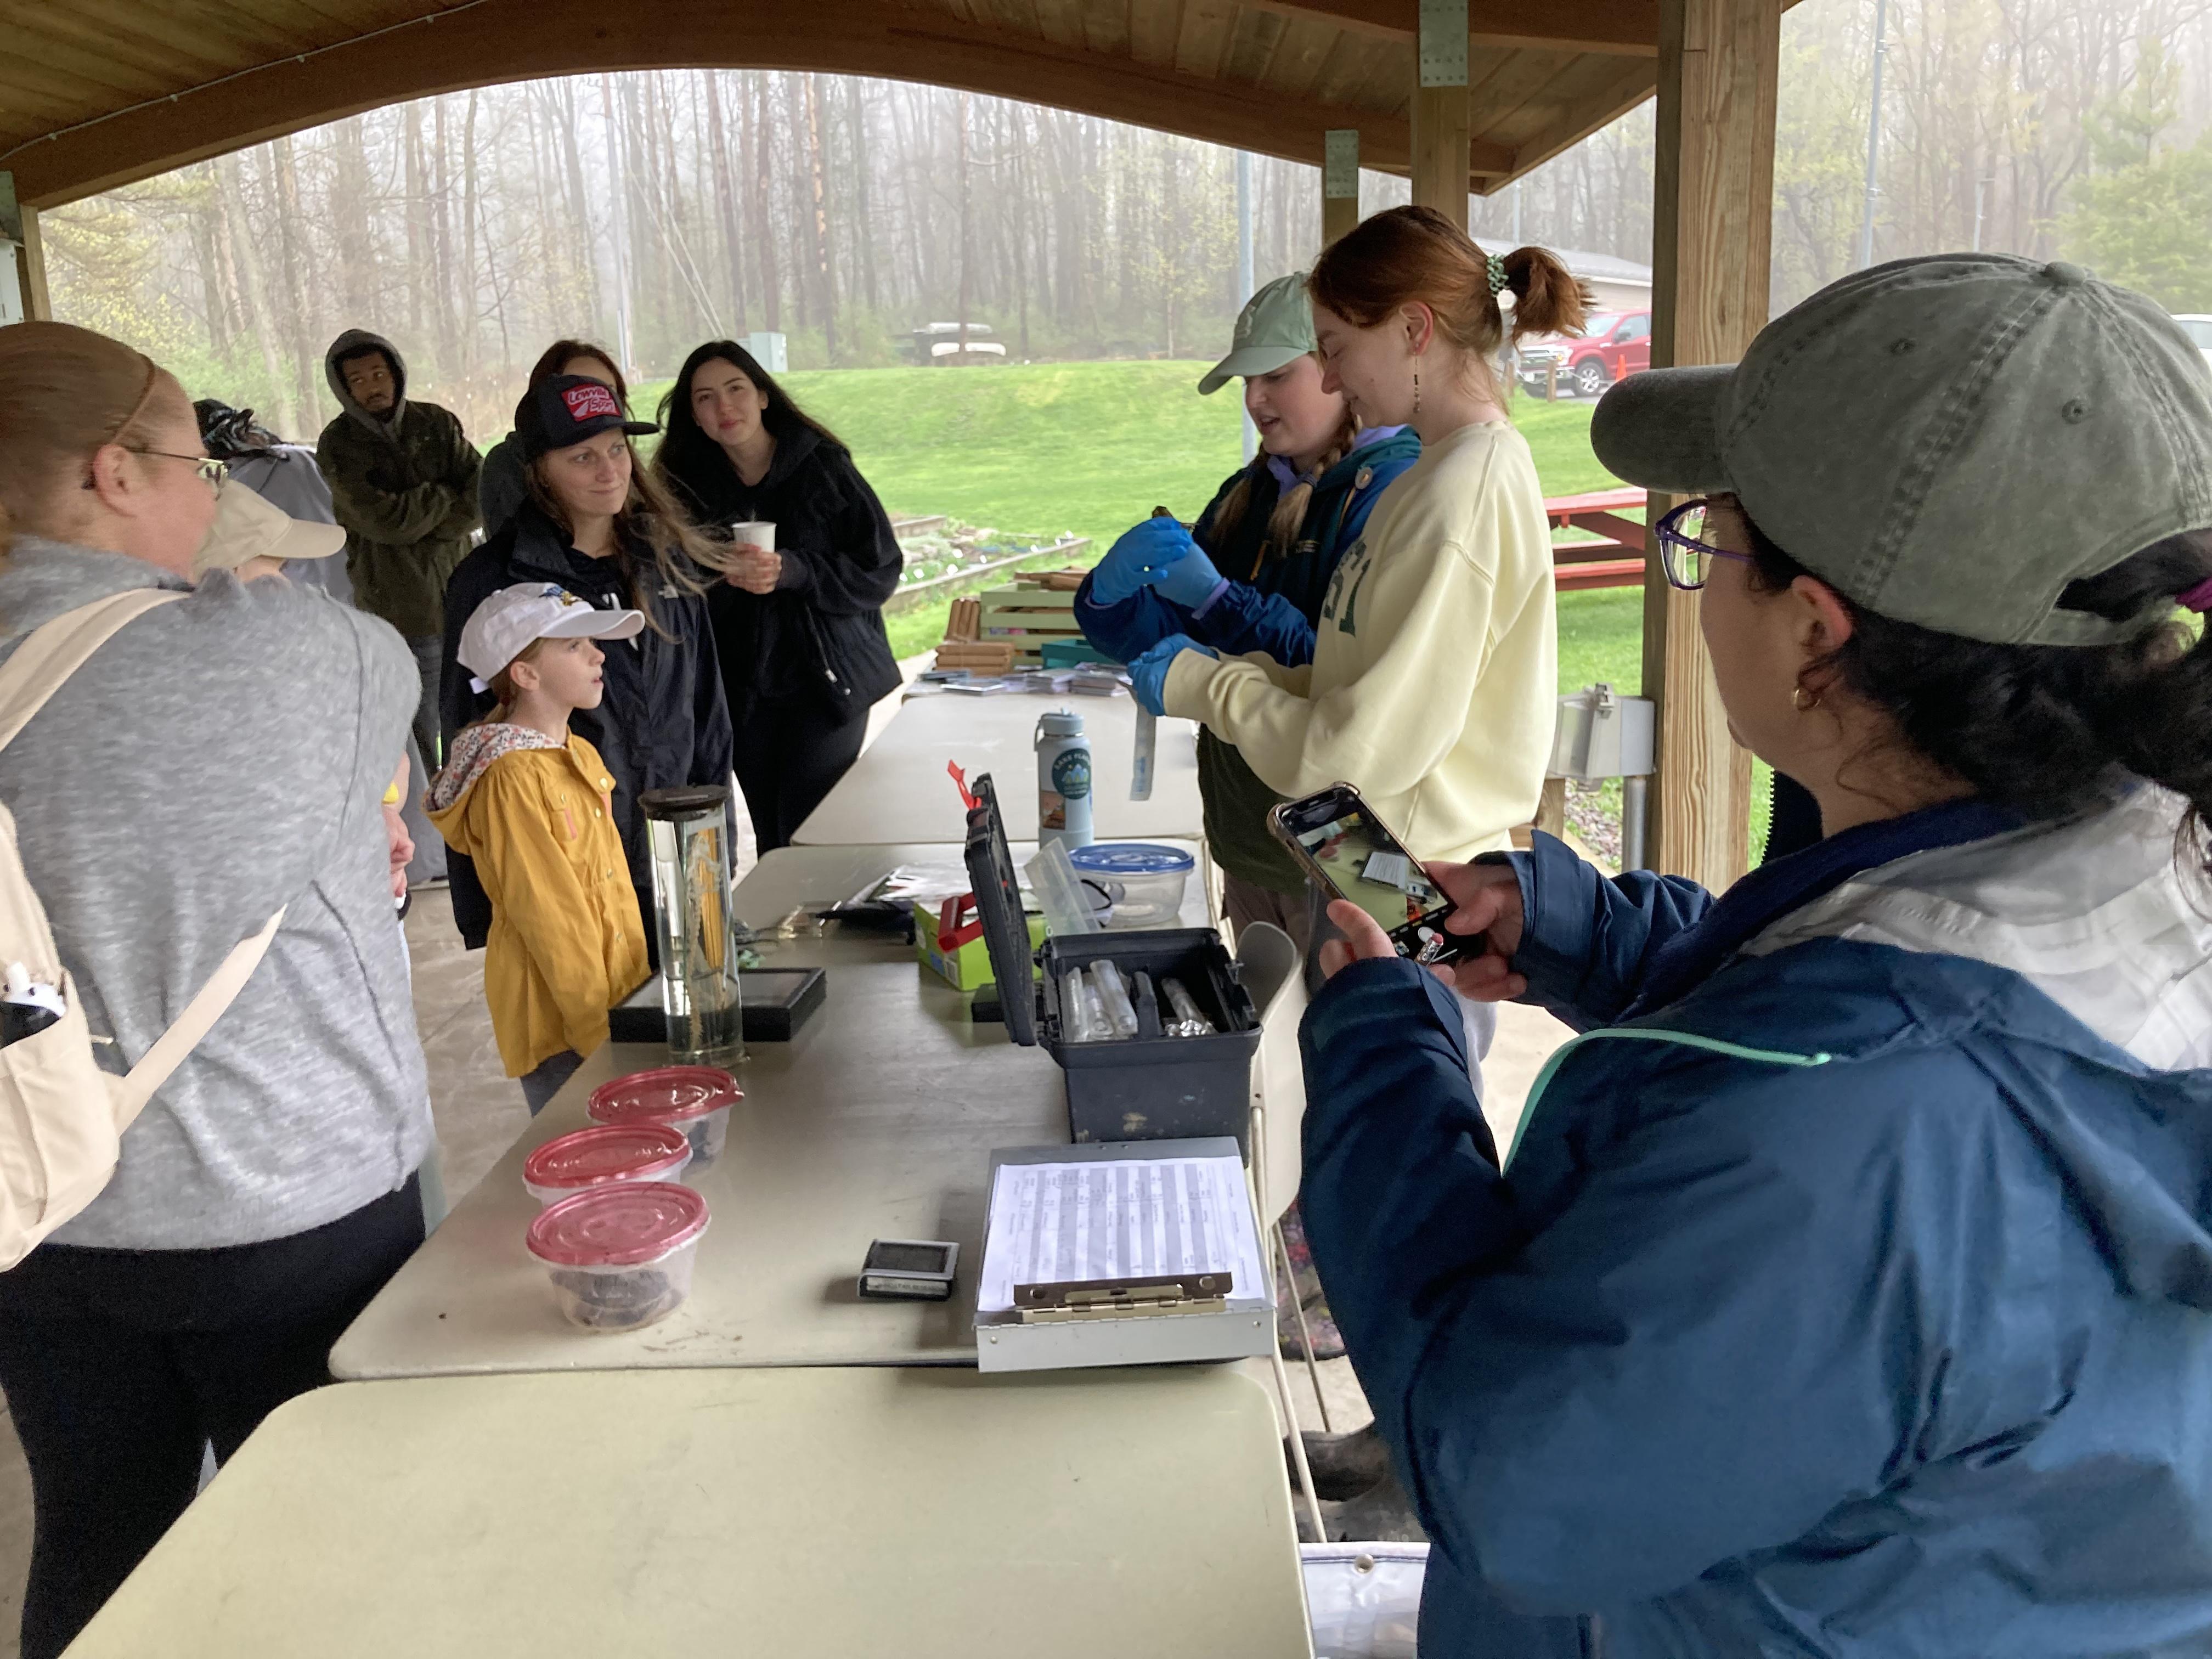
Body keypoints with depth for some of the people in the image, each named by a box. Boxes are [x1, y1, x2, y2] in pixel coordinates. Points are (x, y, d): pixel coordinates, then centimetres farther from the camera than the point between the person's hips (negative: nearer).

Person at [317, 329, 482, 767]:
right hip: (401, 612, -3)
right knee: (419, 736, 1)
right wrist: (448, 496, -3)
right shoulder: (338, 446, -3)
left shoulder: (437, 424, 6)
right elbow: (387, 520, -15)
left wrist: (432, 530, -14)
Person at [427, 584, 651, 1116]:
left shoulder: (583, 757, 12)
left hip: (617, 1004, 8)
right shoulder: (512, 777, -16)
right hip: (558, 1025, -8)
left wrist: (638, 989, 13)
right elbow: (546, 914, -18)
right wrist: (599, 1028, -18)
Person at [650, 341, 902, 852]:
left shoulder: (823, 466, -4)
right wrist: (720, 575, -18)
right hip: (744, 690, 3)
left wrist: (790, 570, -19)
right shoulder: (690, 484, 5)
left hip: (826, 680, -3)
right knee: (772, 842, 9)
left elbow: (880, 571, -7)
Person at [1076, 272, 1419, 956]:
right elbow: (1163, 632, 10)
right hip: (1247, 840, 8)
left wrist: (1217, 597, -25)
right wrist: (1113, 590, -12)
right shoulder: (1251, 492, 10)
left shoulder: (1393, 490, -15)